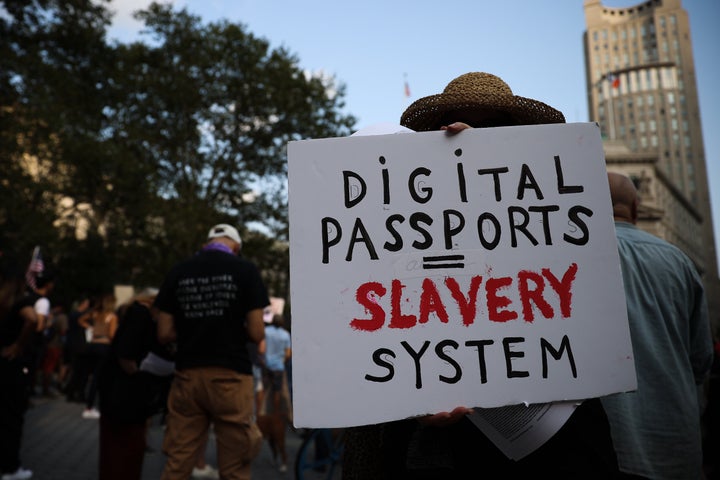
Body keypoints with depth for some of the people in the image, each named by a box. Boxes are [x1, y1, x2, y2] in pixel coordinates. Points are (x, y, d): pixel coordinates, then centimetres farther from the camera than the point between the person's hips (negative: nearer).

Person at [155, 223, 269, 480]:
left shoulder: (177, 272, 5)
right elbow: (256, 333, -7)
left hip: (187, 375, 4)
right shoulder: (245, 269, -5)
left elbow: (164, 333, 6)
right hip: (230, 376, -3)